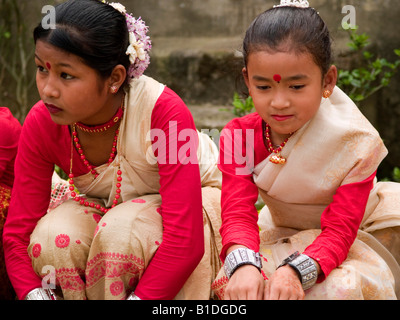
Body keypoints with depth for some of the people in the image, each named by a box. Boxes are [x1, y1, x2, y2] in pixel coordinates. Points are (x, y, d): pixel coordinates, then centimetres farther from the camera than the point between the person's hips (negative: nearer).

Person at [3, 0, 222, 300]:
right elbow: (18, 234, -17)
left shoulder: (164, 112, -34)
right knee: (51, 237, -28)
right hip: (108, 207, 4)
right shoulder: (41, 123, -19)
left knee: (120, 231, -35)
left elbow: (184, 241, -37)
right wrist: (36, 295, -35)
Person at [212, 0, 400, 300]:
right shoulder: (240, 136, -16)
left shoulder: (355, 142, -24)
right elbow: (237, 214, -26)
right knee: (232, 282, -26)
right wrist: (244, 265, -51)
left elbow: (339, 230, -29)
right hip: (284, 236, 3)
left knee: (339, 287, -37)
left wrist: (295, 270, -51)